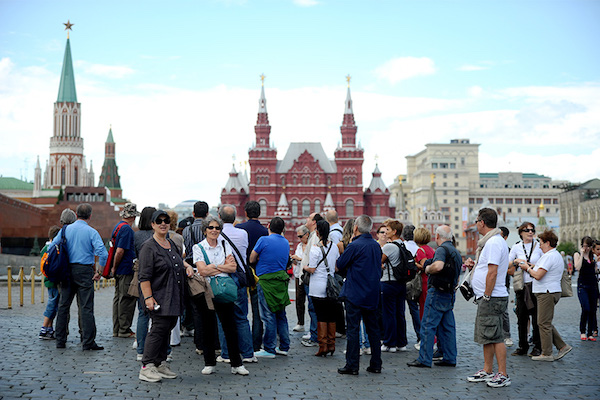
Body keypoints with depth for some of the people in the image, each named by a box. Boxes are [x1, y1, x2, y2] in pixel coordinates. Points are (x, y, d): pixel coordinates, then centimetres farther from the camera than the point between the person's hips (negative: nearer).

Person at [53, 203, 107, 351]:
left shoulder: (66, 229, 4)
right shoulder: (91, 232, -6)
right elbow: (103, 253, -16)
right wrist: (99, 272, -6)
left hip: (67, 271, 4)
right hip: (84, 271, -4)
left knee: (63, 305, 11)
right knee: (86, 307, -2)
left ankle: (60, 340, 14)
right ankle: (88, 342, -3)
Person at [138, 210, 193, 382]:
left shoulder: (171, 244, 16)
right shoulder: (149, 247, -10)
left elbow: (179, 260, 36)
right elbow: (144, 276, -15)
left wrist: (187, 266, 15)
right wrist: (148, 298, -22)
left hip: (173, 298, 8)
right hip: (159, 297, -8)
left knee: (168, 328, 10)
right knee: (159, 327, -13)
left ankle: (160, 364, 19)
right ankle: (146, 368, -9)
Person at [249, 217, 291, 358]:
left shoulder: (264, 240, -9)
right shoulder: (286, 243, 10)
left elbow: (252, 259, -4)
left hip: (267, 281, -6)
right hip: (281, 280, 6)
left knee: (268, 316, -2)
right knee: (281, 315, 13)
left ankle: (270, 349, 1)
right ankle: (284, 347, 18)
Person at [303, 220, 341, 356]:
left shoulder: (315, 249, -14)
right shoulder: (334, 246, 4)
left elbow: (312, 270, -13)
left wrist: (305, 267, 7)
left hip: (318, 287, -5)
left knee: (321, 316, 0)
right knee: (331, 315, 11)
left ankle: (323, 346, 0)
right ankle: (331, 344, 16)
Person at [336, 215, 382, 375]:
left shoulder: (354, 246, -15)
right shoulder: (376, 246, 7)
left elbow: (339, 265, -8)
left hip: (355, 294, -6)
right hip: (372, 295, 6)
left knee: (352, 330, -1)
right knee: (373, 329, 12)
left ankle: (352, 366, 1)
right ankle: (376, 364, 16)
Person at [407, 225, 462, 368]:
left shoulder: (442, 249, -11)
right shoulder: (456, 252, 19)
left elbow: (438, 266, -30)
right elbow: (457, 278, 25)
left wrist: (428, 268, -13)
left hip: (437, 292, -9)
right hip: (450, 294, 9)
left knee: (428, 325, -6)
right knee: (447, 327, 12)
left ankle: (424, 359, -6)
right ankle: (450, 358, 14)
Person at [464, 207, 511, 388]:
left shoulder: (494, 242, -17)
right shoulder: (491, 241, 16)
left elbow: (493, 272, -22)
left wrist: (487, 296, -20)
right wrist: (474, 263, 15)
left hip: (492, 298, -11)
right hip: (486, 298, 11)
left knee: (495, 336, -7)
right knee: (486, 336, 15)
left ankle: (503, 375, -3)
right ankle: (487, 371, 22)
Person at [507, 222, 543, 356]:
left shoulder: (539, 246, 3)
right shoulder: (516, 247, 7)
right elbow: (507, 266, 8)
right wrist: (515, 261, -10)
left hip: (536, 285, -2)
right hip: (521, 286, 2)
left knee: (536, 317, -2)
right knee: (521, 316, 5)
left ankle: (537, 347, 7)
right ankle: (522, 346, 14)